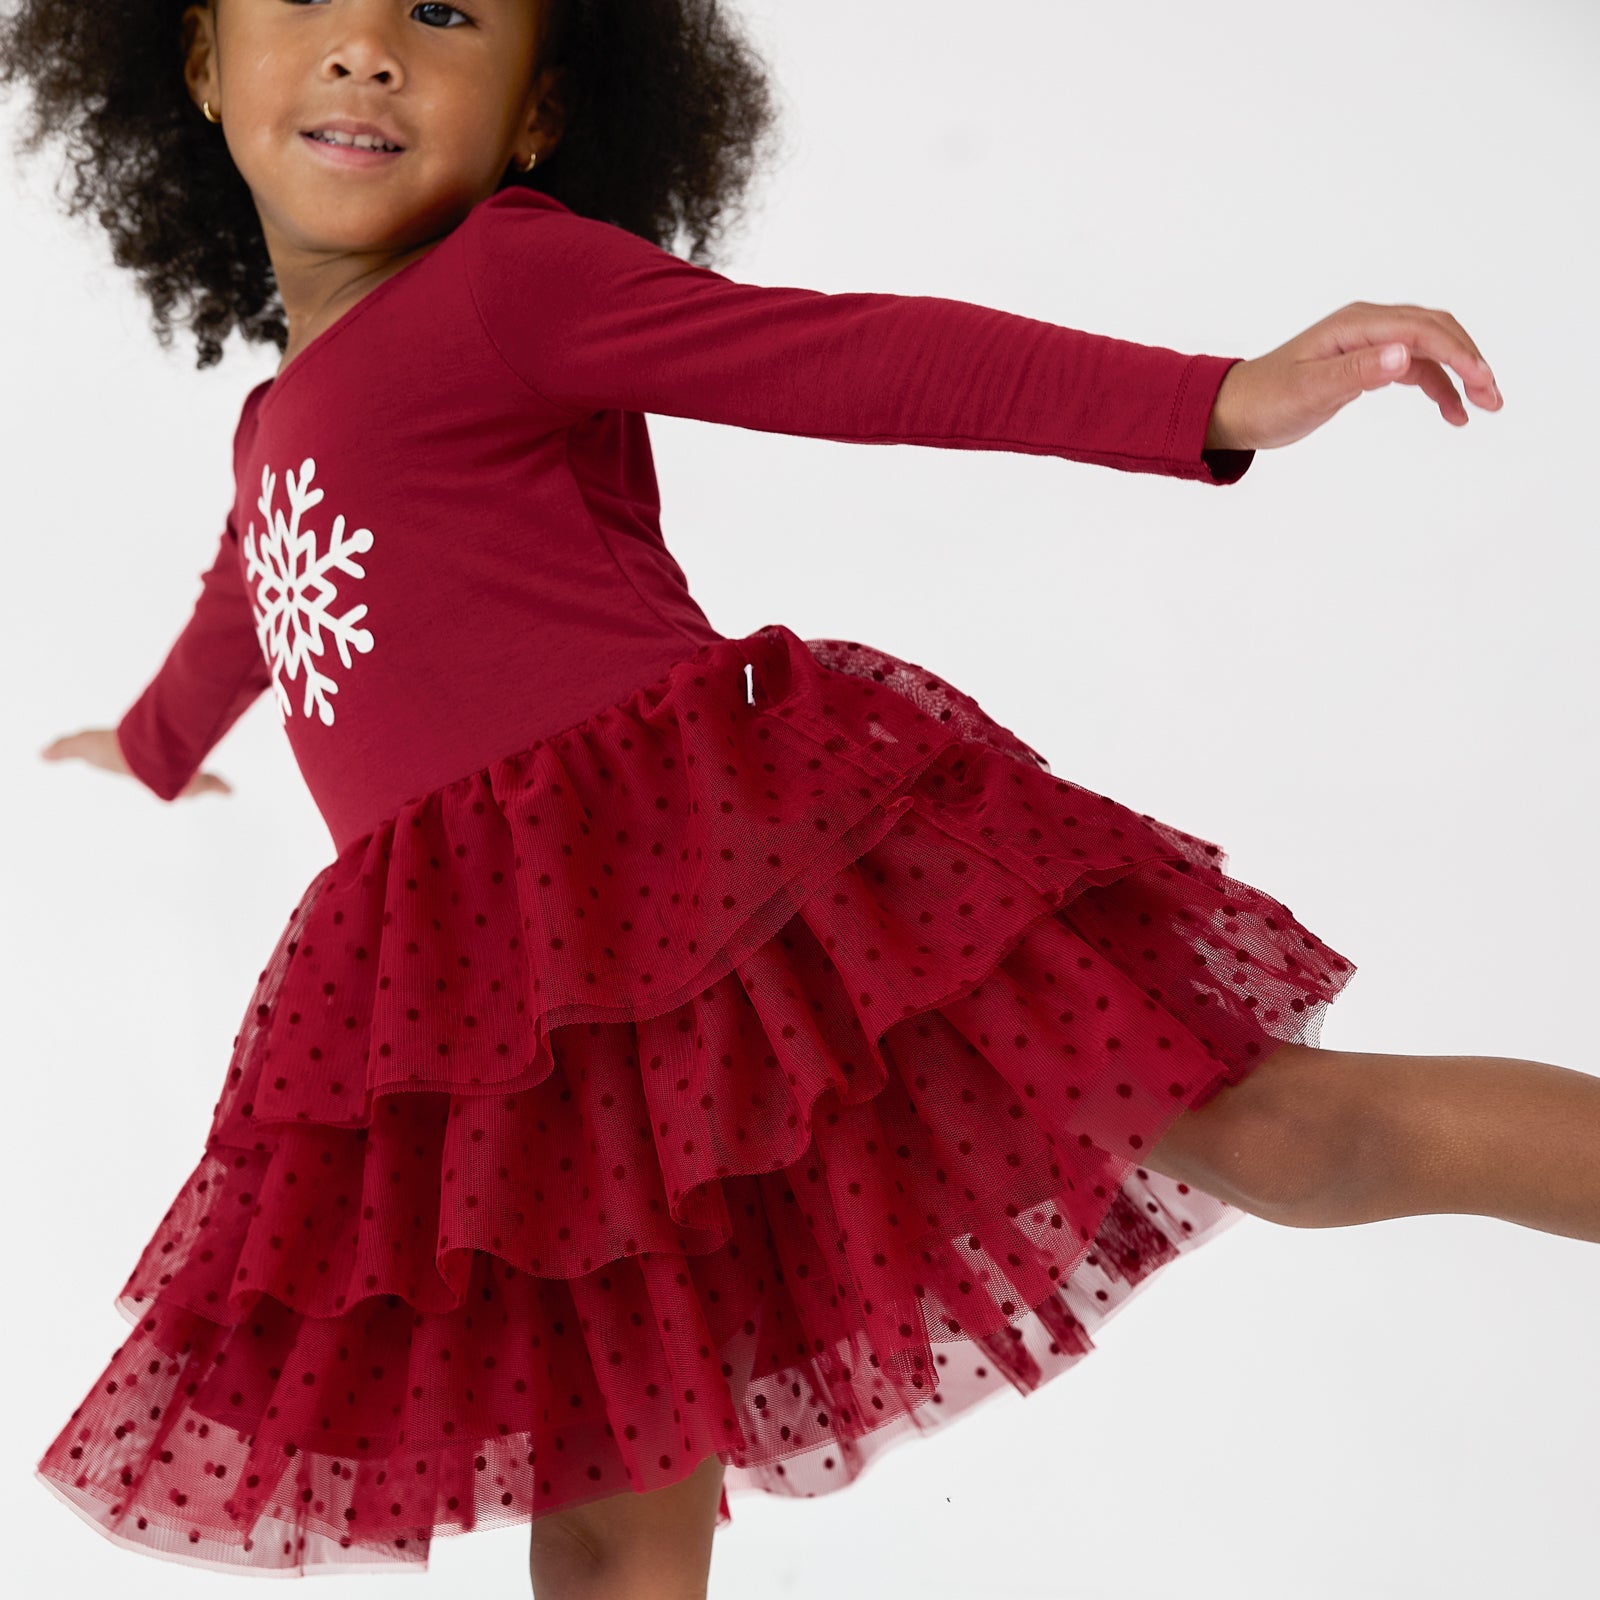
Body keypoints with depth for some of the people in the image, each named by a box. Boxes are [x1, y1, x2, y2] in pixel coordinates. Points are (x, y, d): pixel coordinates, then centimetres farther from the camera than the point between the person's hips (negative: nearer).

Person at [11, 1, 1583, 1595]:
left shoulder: (510, 274, 0)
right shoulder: (279, 417, 24)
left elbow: (863, 357, -10)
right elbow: (255, 609, 46)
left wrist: (1215, 400, -22)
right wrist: (152, 742, 68)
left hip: (724, 846, -6)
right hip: (514, 983, 7)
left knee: (1254, 1127, -11)